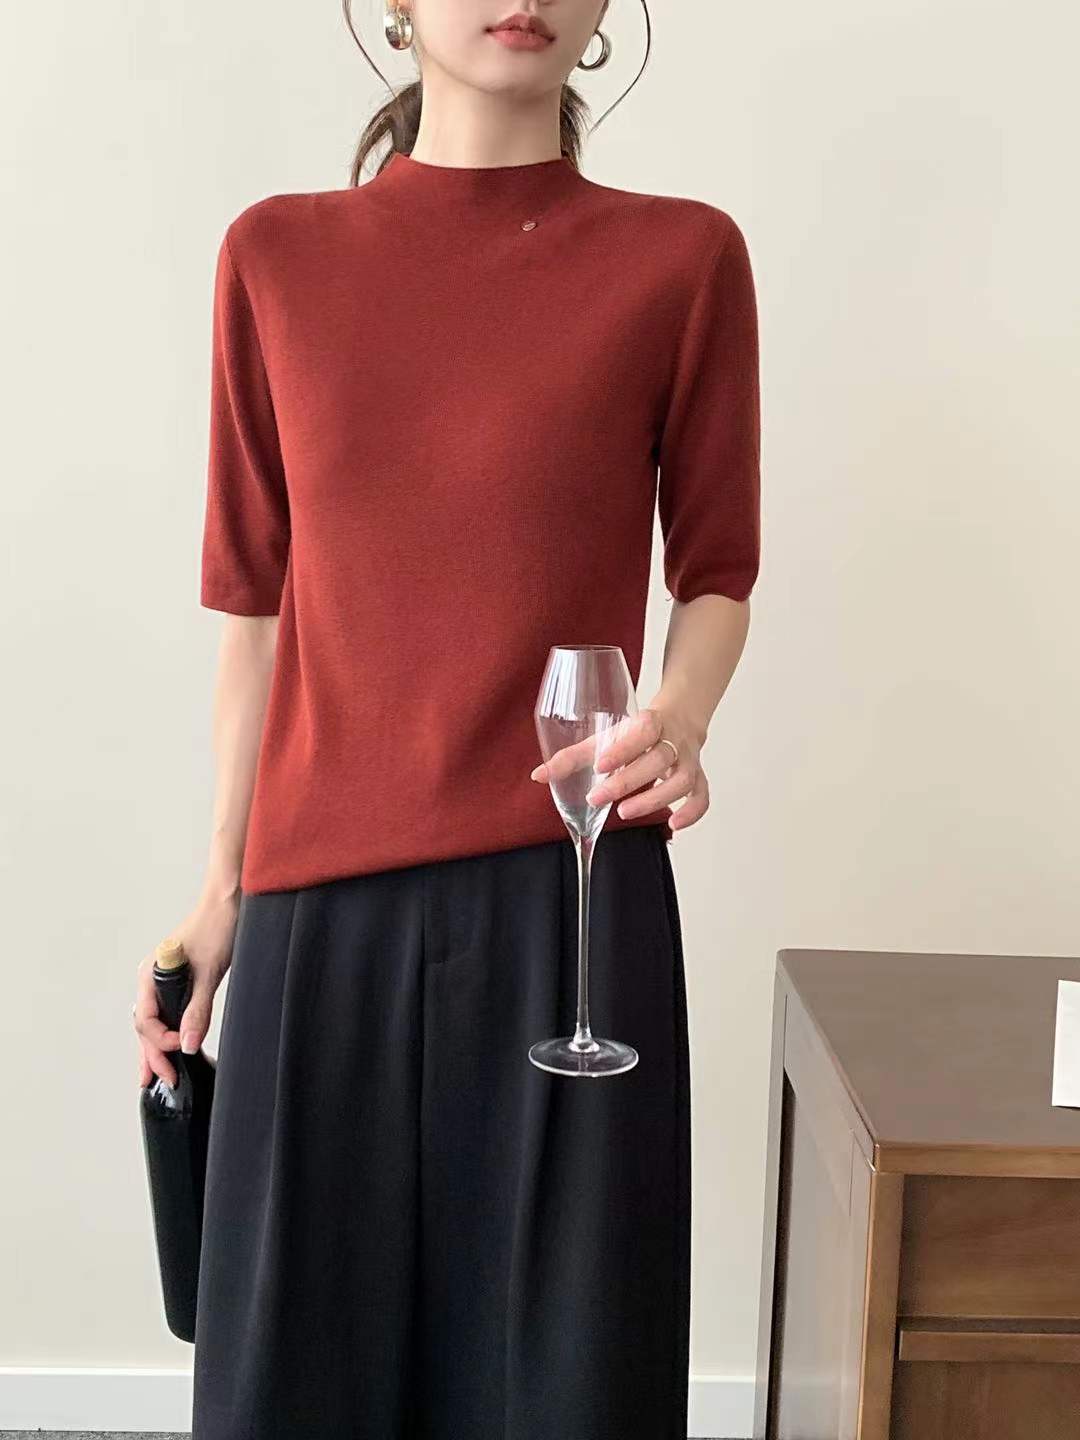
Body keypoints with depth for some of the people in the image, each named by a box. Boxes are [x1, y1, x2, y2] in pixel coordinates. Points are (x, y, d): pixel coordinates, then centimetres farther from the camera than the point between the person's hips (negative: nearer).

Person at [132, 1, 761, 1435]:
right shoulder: (277, 255, 7)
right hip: (320, 899, 2)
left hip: (571, 890, -1)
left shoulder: (682, 256, 2)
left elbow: (715, 569, 8)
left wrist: (680, 722, -14)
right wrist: (222, 888, 10)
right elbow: (258, 597, 10)